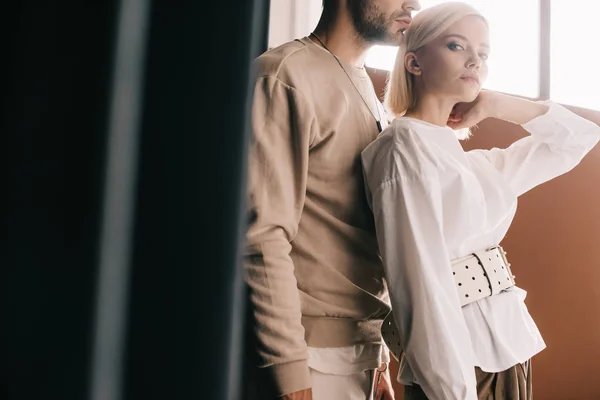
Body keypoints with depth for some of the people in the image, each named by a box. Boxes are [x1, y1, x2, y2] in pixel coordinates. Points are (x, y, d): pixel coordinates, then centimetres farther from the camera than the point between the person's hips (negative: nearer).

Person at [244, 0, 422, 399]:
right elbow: (263, 236, -19)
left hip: (365, 347, 8)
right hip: (314, 352, -7)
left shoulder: (370, 96, 14)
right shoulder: (287, 75, -12)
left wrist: (379, 356, 14)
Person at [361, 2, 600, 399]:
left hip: (509, 348, 8)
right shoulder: (405, 144, -11)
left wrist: (496, 105, 9)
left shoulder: (474, 163, 11)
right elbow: (423, 279, -19)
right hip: (460, 361, -8)